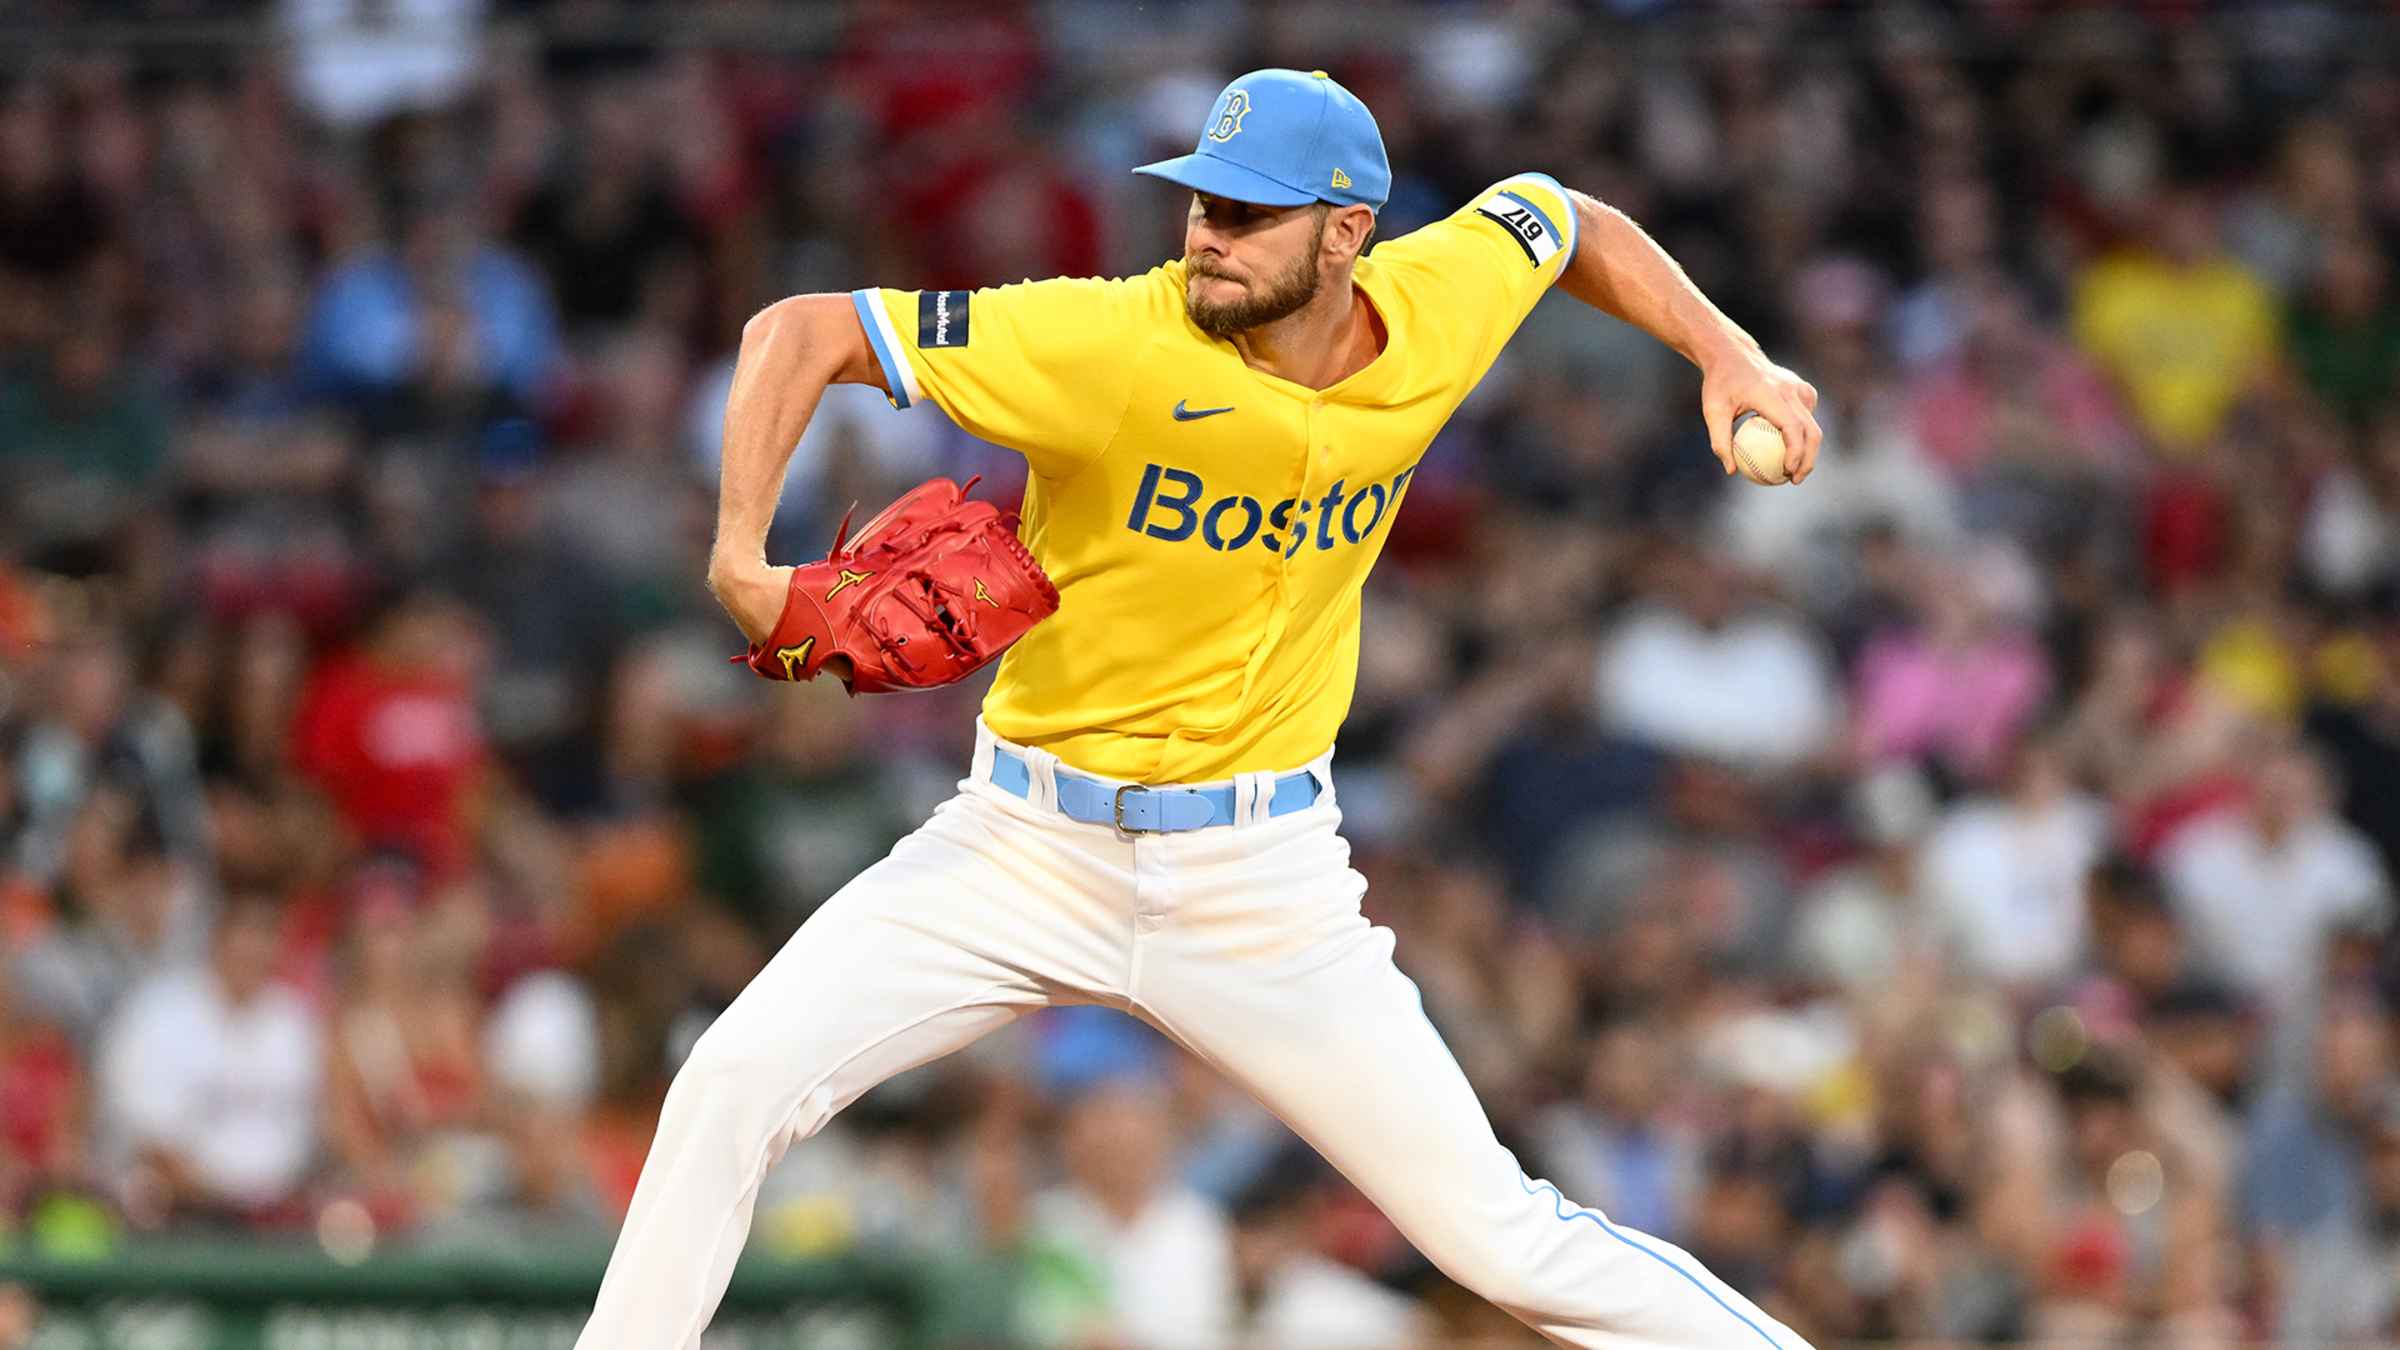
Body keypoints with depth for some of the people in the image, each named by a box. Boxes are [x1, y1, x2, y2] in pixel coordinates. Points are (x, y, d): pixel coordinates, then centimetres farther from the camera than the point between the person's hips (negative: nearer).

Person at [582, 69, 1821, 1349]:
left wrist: (1726, 354, 5)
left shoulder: (1437, 309, -9)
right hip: (1026, 851, -1)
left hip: (1258, 882, 1)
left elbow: (1562, 217, 15)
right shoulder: (1115, 346, -21)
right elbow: (800, 333, -20)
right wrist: (741, 562, -32)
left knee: (1501, 1239, -1)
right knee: (732, 1086, -17)